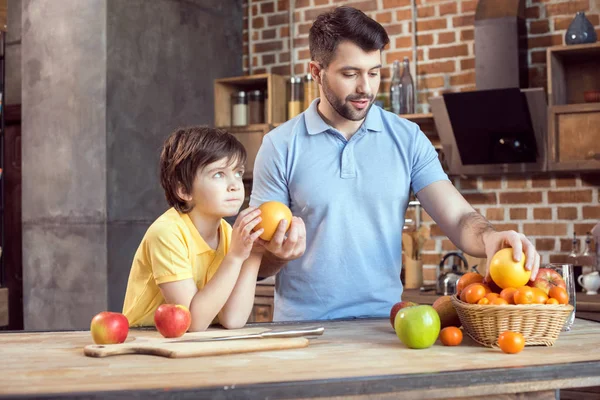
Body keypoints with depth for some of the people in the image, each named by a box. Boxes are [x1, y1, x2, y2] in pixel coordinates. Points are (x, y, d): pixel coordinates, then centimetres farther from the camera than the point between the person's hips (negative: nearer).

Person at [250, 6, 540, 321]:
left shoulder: (408, 139, 6)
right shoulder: (280, 147, 1)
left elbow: (458, 218, -2)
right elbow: (257, 263, 3)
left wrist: (490, 237, -23)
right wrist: (277, 253, -20)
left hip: (385, 324, 2)